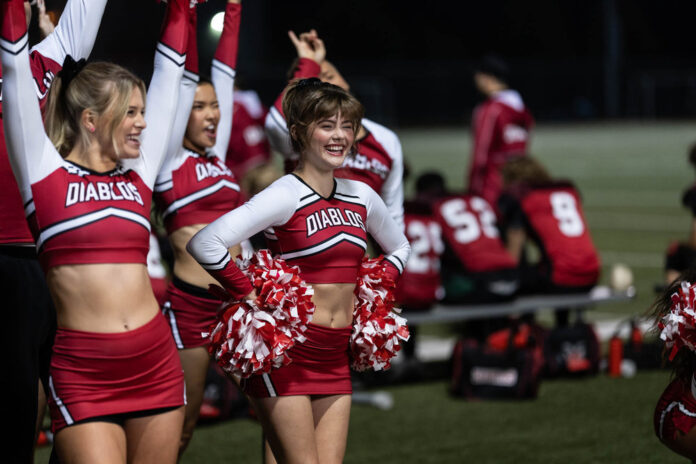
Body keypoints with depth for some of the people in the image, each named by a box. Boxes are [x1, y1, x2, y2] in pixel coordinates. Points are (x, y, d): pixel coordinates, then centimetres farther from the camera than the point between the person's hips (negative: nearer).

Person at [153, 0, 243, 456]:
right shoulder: (170, 159, -2)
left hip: (235, 297, 7)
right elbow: (186, 78, -7)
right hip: (190, 303, -6)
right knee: (182, 423, -2)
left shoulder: (217, 156, 14)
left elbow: (224, 74, 14)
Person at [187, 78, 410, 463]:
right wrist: (248, 295, -16)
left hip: (334, 356, 6)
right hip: (287, 351, -6)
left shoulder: (361, 197, 7)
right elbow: (204, 244, -25)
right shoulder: (286, 196, -13)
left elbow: (399, 248, 28)